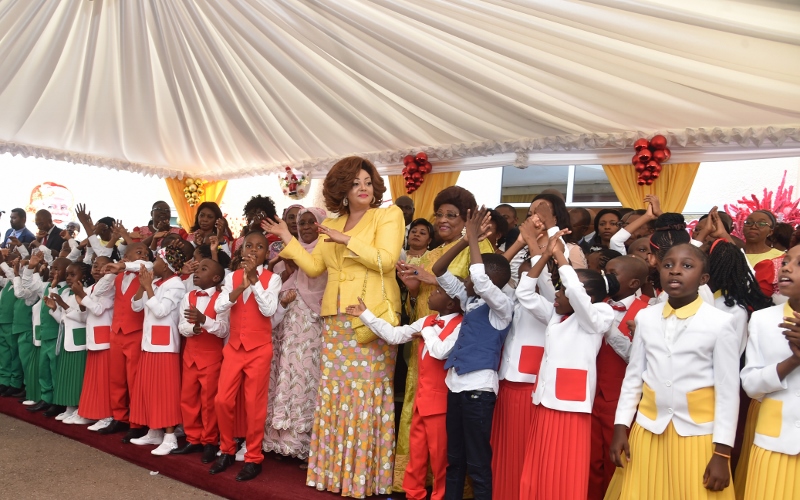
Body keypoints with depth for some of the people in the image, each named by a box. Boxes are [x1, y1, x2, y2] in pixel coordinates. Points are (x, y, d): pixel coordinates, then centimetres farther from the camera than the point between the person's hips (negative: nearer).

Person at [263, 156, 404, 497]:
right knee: (335, 392, 8)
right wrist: (287, 238, 11)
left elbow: (386, 259, -13)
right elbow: (314, 267, 13)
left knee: (367, 393, -1)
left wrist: (347, 239, -13)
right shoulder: (331, 224, 17)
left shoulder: (389, 215, 0)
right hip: (336, 319, 5)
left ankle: (365, 473, 12)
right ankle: (336, 469, 22)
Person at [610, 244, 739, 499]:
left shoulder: (720, 322, -10)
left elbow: (728, 391, -7)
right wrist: (620, 427, 4)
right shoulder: (645, 317, 1)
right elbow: (633, 376, 6)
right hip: (648, 431, 3)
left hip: (698, 434, -3)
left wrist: (721, 453, -7)